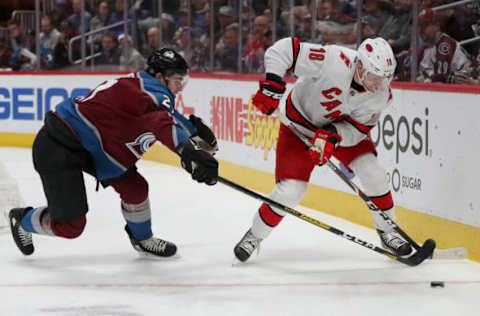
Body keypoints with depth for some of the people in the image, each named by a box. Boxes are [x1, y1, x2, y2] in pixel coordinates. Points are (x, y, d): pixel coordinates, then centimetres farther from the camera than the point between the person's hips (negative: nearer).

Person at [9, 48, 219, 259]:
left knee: (134, 186, 9)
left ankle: (142, 240, 31)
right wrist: (189, 151, -51)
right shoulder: (152, 90, -21)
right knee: (70, 225, -3)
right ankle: (22, 221, 25)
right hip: (58, 147, -10)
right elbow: (164, 123, -40)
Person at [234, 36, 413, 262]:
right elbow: (283, 50, -32)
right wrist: (271, 86, -37)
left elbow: (358, 128, -18)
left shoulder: (381, 93, -22)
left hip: (343, 127, 4)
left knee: (373, 174, -9)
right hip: (301, 123, -4)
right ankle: (255, 235, 12)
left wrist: (332, 136, -37)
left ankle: (387, 230, 13)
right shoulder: (333, 62, -37)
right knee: (290, 191, -11)